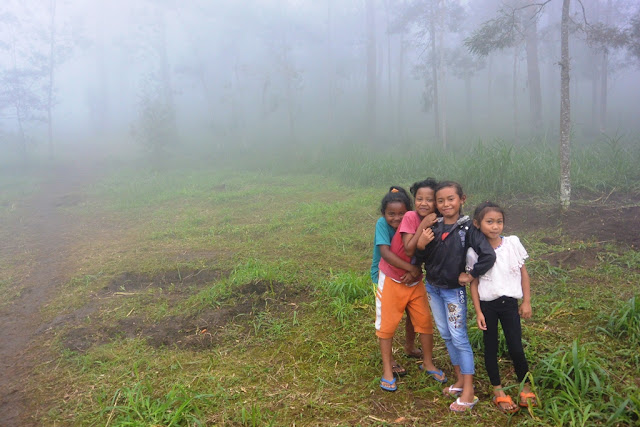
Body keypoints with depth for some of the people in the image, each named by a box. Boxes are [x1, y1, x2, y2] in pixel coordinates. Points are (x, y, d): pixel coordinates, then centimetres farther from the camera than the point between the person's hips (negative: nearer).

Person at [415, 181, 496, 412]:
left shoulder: (467, 228, -16)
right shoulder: (433, 227, -1)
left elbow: (488, 256, -27)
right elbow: (422, 259, 3)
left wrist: (470, 275, -16)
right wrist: (421, 245, -16)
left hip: (453, 290, -6)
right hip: (432, 288, 6)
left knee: (459, 338, -2)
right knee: (446, 335, 14)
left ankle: (468, 392, 7)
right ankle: (460, 380, 29)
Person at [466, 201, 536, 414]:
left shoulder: (513, 243, -5)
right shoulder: (474, 251, -9)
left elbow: (523, 273, 3)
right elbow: (474, 283, -4)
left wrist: (526, 301, 2)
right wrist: (478, 311, -6)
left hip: (509, 303, 1)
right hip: (488, 305, 0)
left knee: (516, 348, 3)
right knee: (491, 347, 10)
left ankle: (525, 387, 27)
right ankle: (498, 391, 26)